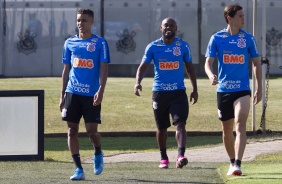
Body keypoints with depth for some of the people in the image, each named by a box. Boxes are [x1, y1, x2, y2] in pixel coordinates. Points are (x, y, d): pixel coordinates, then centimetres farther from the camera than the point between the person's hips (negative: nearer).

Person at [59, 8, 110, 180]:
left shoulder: (100, 43, 0)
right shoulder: (70, 42, 10)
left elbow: (104, 68, -5)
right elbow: (66, 69, 15)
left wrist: (101, 90, -19)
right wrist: (62, 94, 12)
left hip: (92, 95, -3)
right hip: (72, 93, 3)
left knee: (92, 130, -6)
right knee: (72, 130, -1)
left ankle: (98, 153, 27)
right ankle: (79, 169, 4)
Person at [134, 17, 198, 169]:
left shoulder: (183, 46, 4)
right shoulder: (153, 47, 2)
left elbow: (189, 68, 12)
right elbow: (143, 66, -1)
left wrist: (195, 90, 10)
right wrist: (138, 82, -20)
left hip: (178, 92, -1)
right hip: (159, 92, 1)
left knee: (180, 124, -17)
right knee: (161, 127, 10)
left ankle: (181, 156, -28)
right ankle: (163, 158, 25)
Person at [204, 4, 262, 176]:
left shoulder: (248, 38, 1)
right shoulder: (217, 38, 0)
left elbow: (256, 63, 10)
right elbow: (208, 63, -1)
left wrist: (259, 88, 7)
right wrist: (211, 75, -24)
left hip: (242, 89, -1)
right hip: (223, 90, 1)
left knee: (240, 125, -18)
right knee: (227, 130, 11)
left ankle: (237, 164, -24)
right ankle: (232, 163, 28)